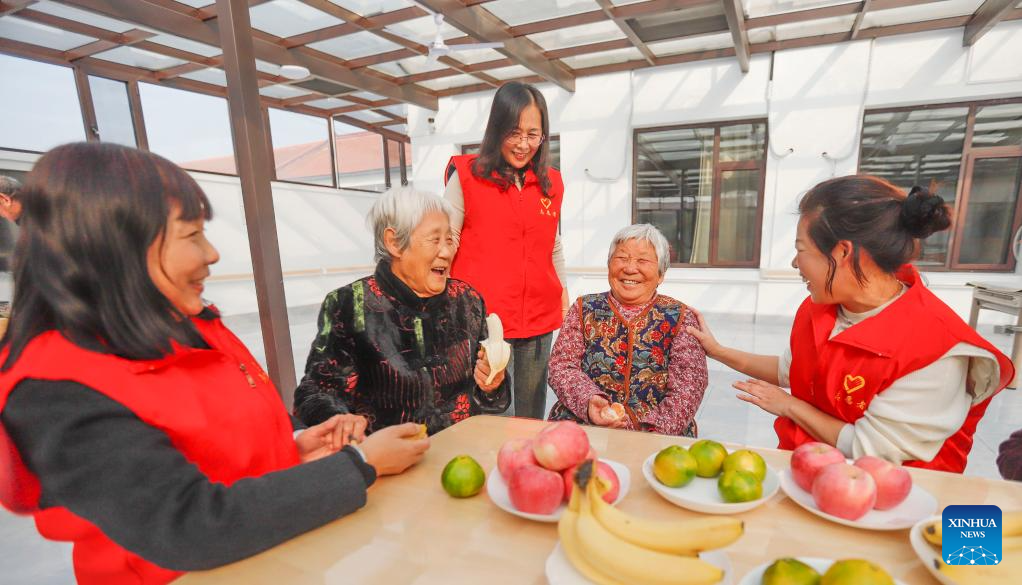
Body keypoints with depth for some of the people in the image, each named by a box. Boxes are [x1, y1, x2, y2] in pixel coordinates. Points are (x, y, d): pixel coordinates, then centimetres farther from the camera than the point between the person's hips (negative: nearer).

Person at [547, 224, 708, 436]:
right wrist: (588, 401, -17)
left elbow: (688, 388, -3)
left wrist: (654, 428, -18)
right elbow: (561, 366, 2)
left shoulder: (680, 318, 6)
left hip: (655, 435, 1)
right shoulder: (584, 309, 9)